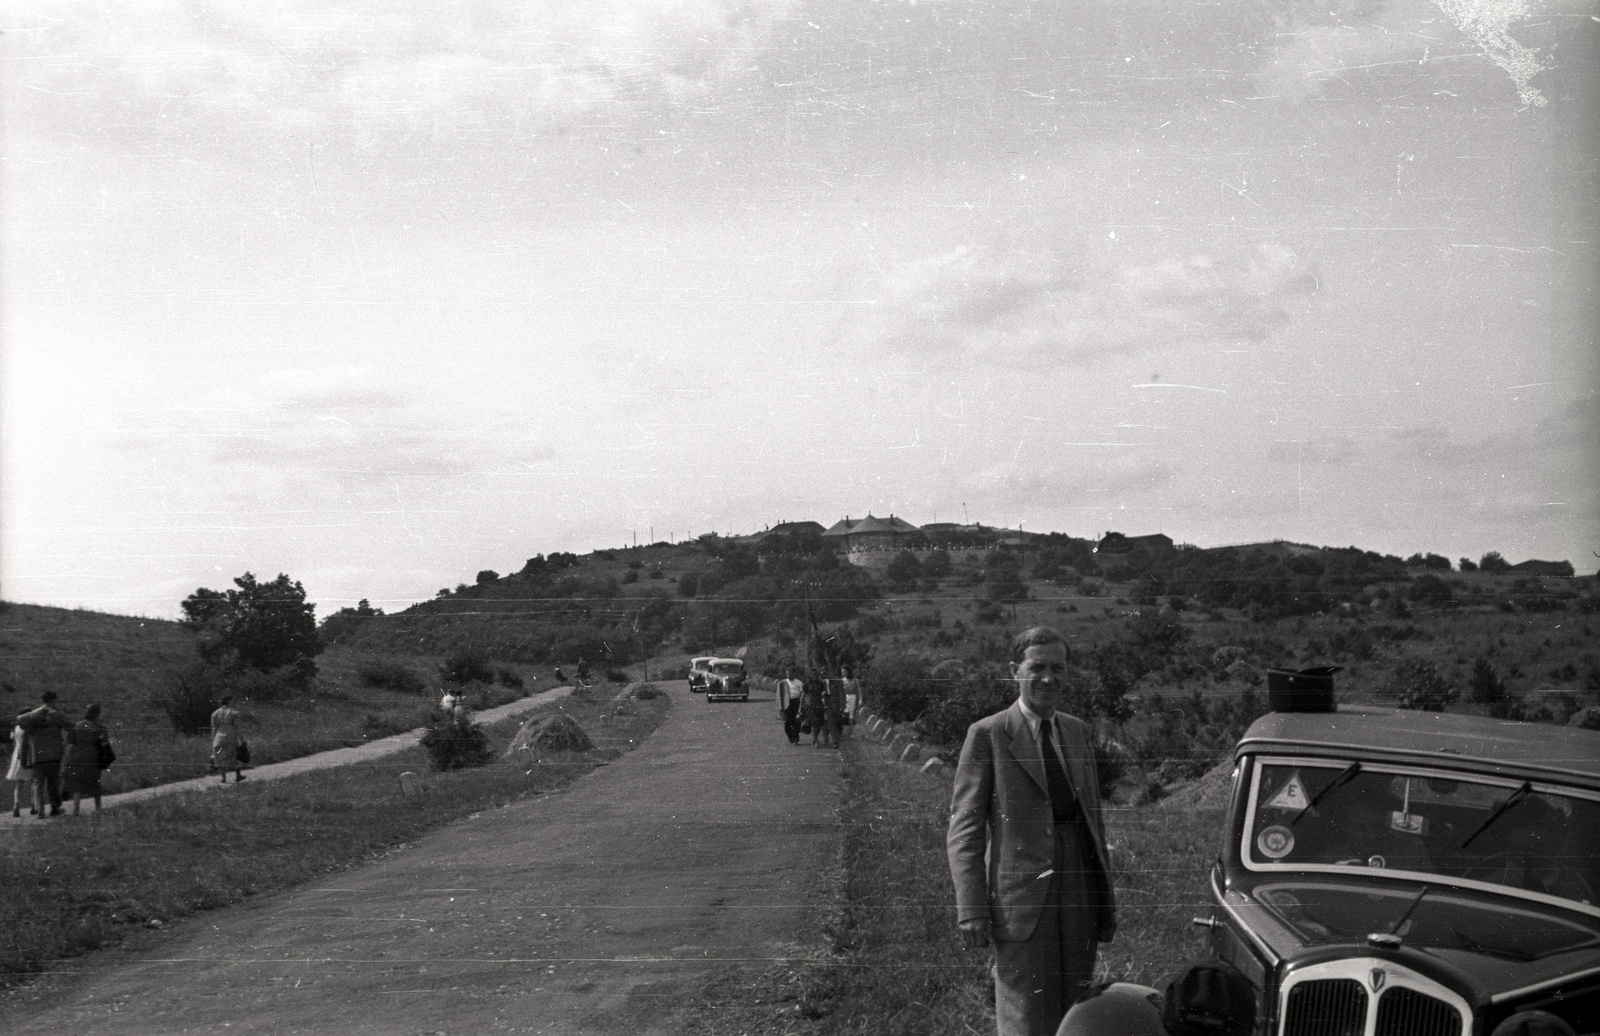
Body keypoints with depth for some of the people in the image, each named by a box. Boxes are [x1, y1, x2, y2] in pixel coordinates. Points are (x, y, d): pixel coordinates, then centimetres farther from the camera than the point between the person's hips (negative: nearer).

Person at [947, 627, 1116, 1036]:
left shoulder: (1077, 731, 15)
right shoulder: (987, 735, -3)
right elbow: (964, 829, -6)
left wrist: (1106, 897, 16)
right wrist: (972, 910, -13)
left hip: (1079, 895, 5)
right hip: (1021, 901, -5)